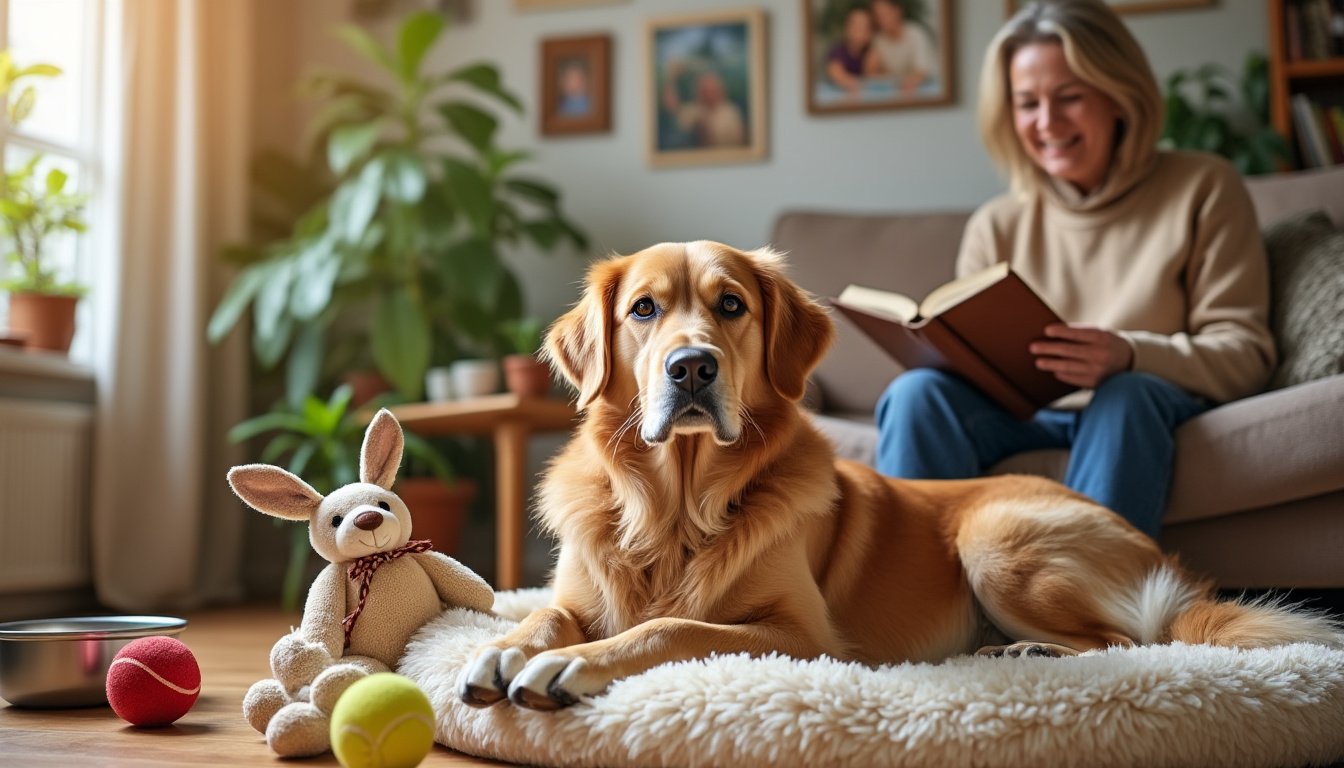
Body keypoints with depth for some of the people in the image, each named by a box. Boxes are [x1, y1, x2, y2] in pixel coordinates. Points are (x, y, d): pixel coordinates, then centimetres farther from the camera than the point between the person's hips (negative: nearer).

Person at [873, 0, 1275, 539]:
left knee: (1125, 395, -36)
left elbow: (1246, 356, -1)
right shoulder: (995, 227, 15)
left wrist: (1128, 356, -21)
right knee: (917, 392, -27)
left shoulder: (1203, 190, 7)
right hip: (1023, 421, 2)